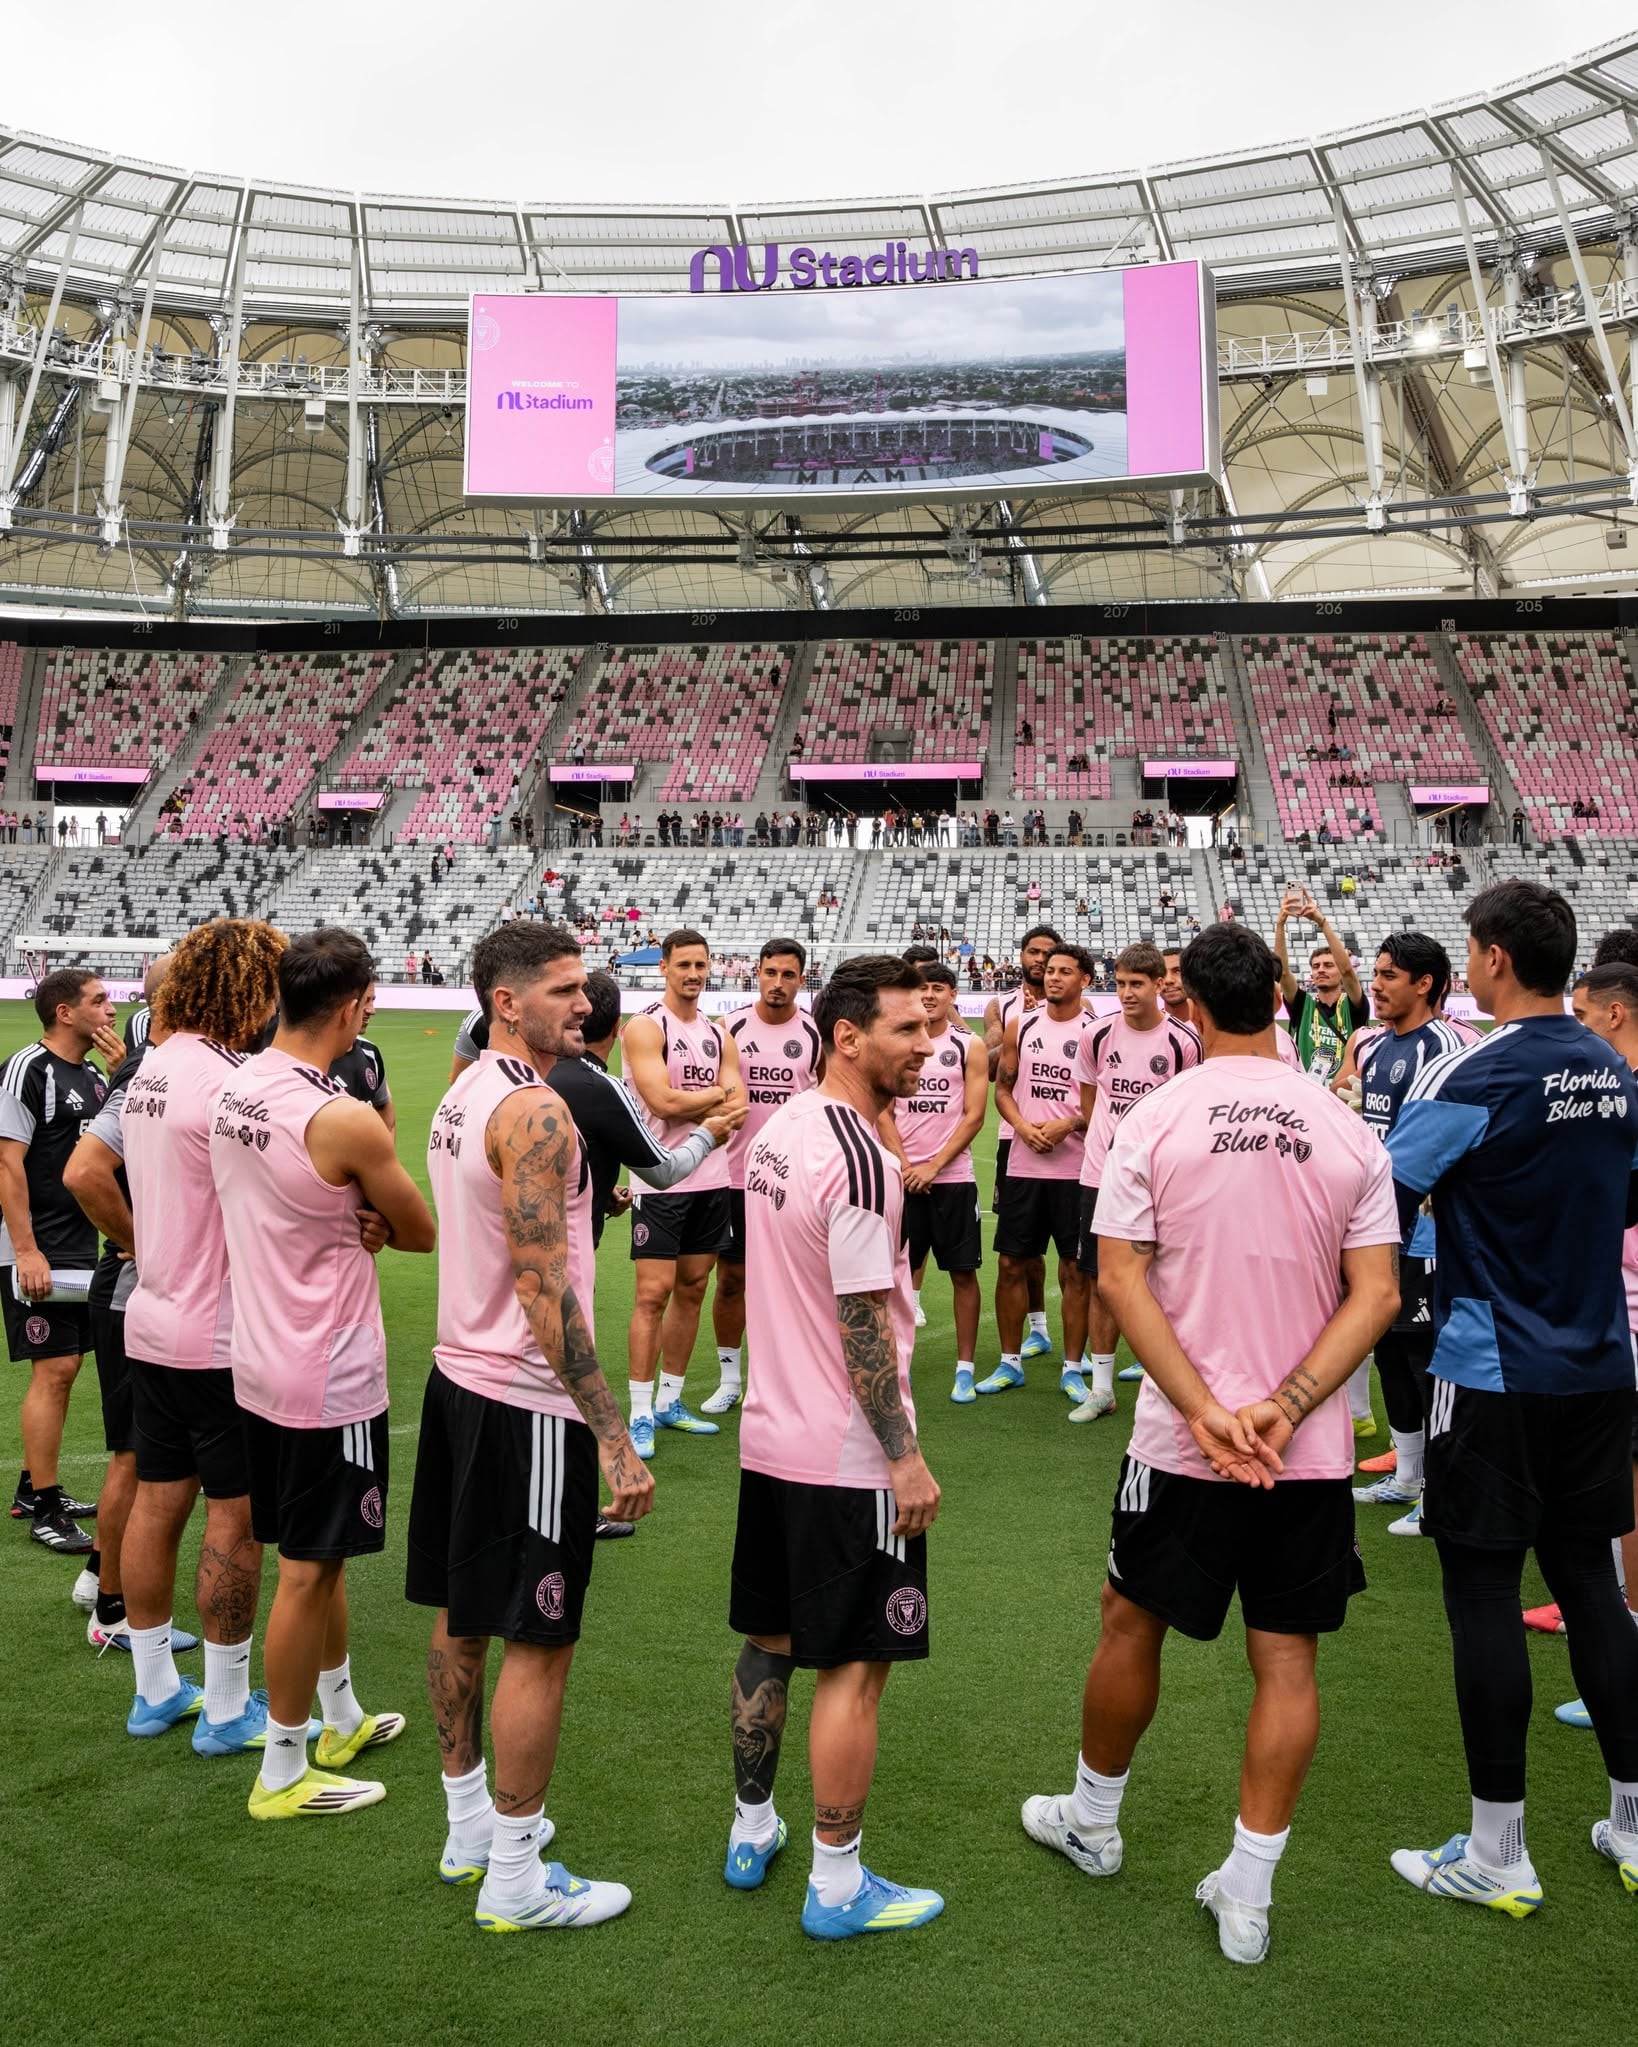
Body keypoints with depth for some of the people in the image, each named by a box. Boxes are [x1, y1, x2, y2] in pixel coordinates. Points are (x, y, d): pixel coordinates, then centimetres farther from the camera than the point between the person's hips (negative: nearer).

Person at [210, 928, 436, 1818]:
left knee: (320, 1554, 22)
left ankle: (344, 1720, 40)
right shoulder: (343, 1119, -24)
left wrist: (351, 1218, -4)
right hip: (329, 1379, -8)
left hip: (261, 1362, 9)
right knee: (307, 1571, 6)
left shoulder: (233, 1090, 0)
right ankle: (282, 1773, 21)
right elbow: (422, 1232, -11)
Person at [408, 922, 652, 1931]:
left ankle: (469, 1825, 35)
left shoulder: (462, 1095, 9)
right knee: (540, 1641, 2)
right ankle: (514, 1879, 15)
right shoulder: (535, 1111, -21)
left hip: (460, 1377, 10)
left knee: (463, 1617, 19)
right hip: (528, 1403, -10)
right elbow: (544, 1290, -26)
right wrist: (612, 1436, -24)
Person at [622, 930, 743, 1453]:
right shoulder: (645, 1027, -8)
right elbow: (663, 1101, -19)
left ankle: (670, 1402, 23)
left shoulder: (719, 1036, 12)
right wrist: (717, 1093, -6)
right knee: (653, 1294, -6)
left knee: (692, 1290, 11)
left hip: (712, 1180, 7)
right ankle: (640, 1414, 3)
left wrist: (686, 1104, -12)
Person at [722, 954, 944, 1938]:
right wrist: (906, 1455, -15)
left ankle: (752, 1832, 36)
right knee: (855, 1666, 5)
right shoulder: (860, 1157, -22)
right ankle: (837, 1885, 18)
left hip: (770, 1438, 9)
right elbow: (863, 1325, -22)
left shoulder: (778, 1131, 6)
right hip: (849, 1459, -9)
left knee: (770, 1641, 20)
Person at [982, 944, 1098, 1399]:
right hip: (1023, 1163, 3)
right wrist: (1023, 1126, -7)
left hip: (1075, 1167, -3)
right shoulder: (1020, 1024, 7)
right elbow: (1003, 1088, 10)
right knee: (1010, 1262, 7)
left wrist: (1068, 1124, -16)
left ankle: (1073, 1367, 15)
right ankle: (1010, 1363, 20)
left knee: (1075, 1268, 4)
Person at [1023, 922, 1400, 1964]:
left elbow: (1120, 1278, -12)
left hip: (1183, 1444, -1)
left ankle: (1093, 1820, 38)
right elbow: (1377, 1296, -7)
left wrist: (1206, 1411, -14)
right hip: (1313, 1449, 2)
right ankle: (1247, 1894, 20)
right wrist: (1287, 1406, -12)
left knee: (1132, 1624, 17)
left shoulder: (1154, 1120, -8)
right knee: (1288, 1656, 12)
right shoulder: (1349, 1131, -2)